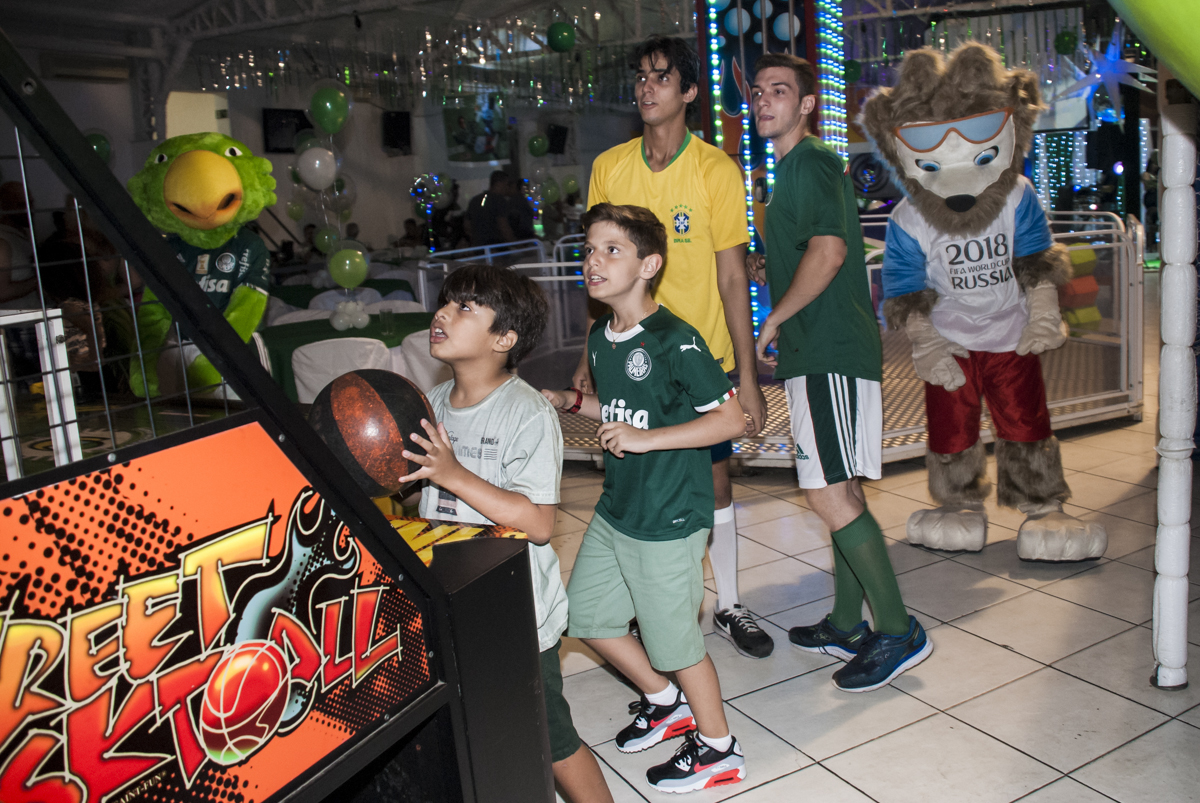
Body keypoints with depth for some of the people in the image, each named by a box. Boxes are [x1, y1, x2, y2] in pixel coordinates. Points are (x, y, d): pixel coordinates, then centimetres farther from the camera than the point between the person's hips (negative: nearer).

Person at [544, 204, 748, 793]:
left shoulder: (673, 341, -20)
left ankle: (718, 748, 30)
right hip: (614, 512, 9)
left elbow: (731, 418, -21)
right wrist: (570, 401, 4)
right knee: (586, 616, 18)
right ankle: (664, 702, 41)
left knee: (673, 640, 5)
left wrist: (647, 438, -25)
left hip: (668, 521, -9)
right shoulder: (599, 338, 6)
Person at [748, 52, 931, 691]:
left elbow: (828, 251, -24)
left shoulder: (812, 161, -10)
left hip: (831, 355, -10)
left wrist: (773, 321, -15)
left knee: (829, 495, -12)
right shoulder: (791, 167, 21)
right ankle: (847, 626, 23)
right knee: (840, 493, 13)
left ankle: (898, 631, -1)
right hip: (820, 352, 11)